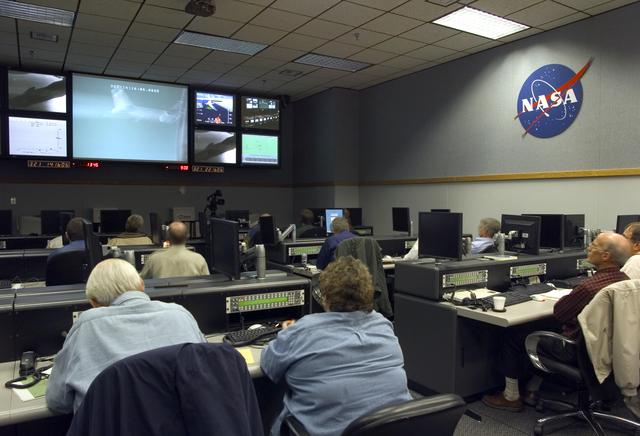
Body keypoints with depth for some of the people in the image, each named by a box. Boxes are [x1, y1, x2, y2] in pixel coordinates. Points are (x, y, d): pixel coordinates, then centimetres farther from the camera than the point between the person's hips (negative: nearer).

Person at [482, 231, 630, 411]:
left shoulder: (588, 287, -31)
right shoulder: (625, 280, -4)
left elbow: (558, 313, -14)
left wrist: (568, 297, 5)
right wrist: (574, 297, 6)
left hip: (577, 352, -9)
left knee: (512, 335, 5)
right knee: (543, 329, 30)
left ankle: (511, 397, 20)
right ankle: (532, 390, 34)